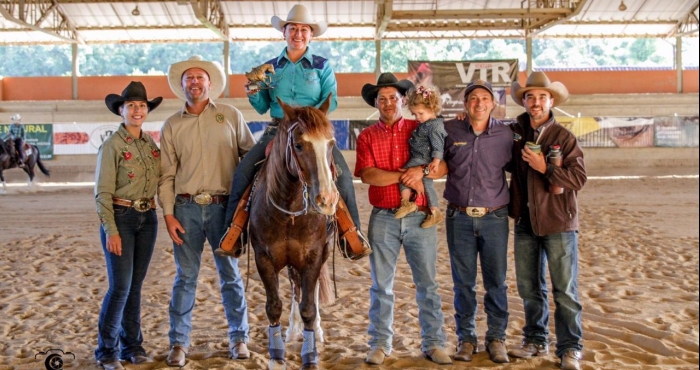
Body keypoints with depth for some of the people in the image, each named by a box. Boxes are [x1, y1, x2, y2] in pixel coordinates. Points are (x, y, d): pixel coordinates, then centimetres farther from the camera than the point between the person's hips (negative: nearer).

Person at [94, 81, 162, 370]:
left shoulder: (152, 144, 9)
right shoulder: (112, 146, -8)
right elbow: (102, 193, -10)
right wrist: (111, 231, -15)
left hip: (148, 219, 5)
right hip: (121, 217, -5)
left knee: (135, 285, 11)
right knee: (120, 286, -6)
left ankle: (132, 346, 21)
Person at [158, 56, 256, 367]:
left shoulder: (231, 116, 4)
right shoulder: (172, 126, 6)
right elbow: (166, 175, 4)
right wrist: (168, 214, -3)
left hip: (223, 206, 0)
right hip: (187, 209, 1)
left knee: (230, 275, 9)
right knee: (185, 277, 5)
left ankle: (238, 338, 20)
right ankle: (179, 342, 15)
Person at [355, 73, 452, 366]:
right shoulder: (367, 136, 5)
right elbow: (367, 175, -10)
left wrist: (422, 171, -19)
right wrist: (404, 175, -16)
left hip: (419, 217, 0)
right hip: (383, 218, 0)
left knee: (427, 284, 5)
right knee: (381, 285, 8)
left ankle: (433, 343, 14)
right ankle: (380, 344, 18)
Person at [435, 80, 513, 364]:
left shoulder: (506, 134, 0)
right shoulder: (450, 131, 1)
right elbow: (441, 166, 14)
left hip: (494, 217, 0)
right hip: (459, 217, 1)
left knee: (496, 282, 5)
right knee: (463, 282, 7)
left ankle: (497, 338, 19)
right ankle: (466, 338, 20)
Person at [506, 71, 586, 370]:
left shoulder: (564, 137, -6)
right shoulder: (514, 133, 4)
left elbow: (578, 178, -12)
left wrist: (544, 168, -22)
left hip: (558, 222, -4)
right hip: (525, 222, 4)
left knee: (565, 290, 0)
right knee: (529, 288, 13)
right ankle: (535, 340, 28)